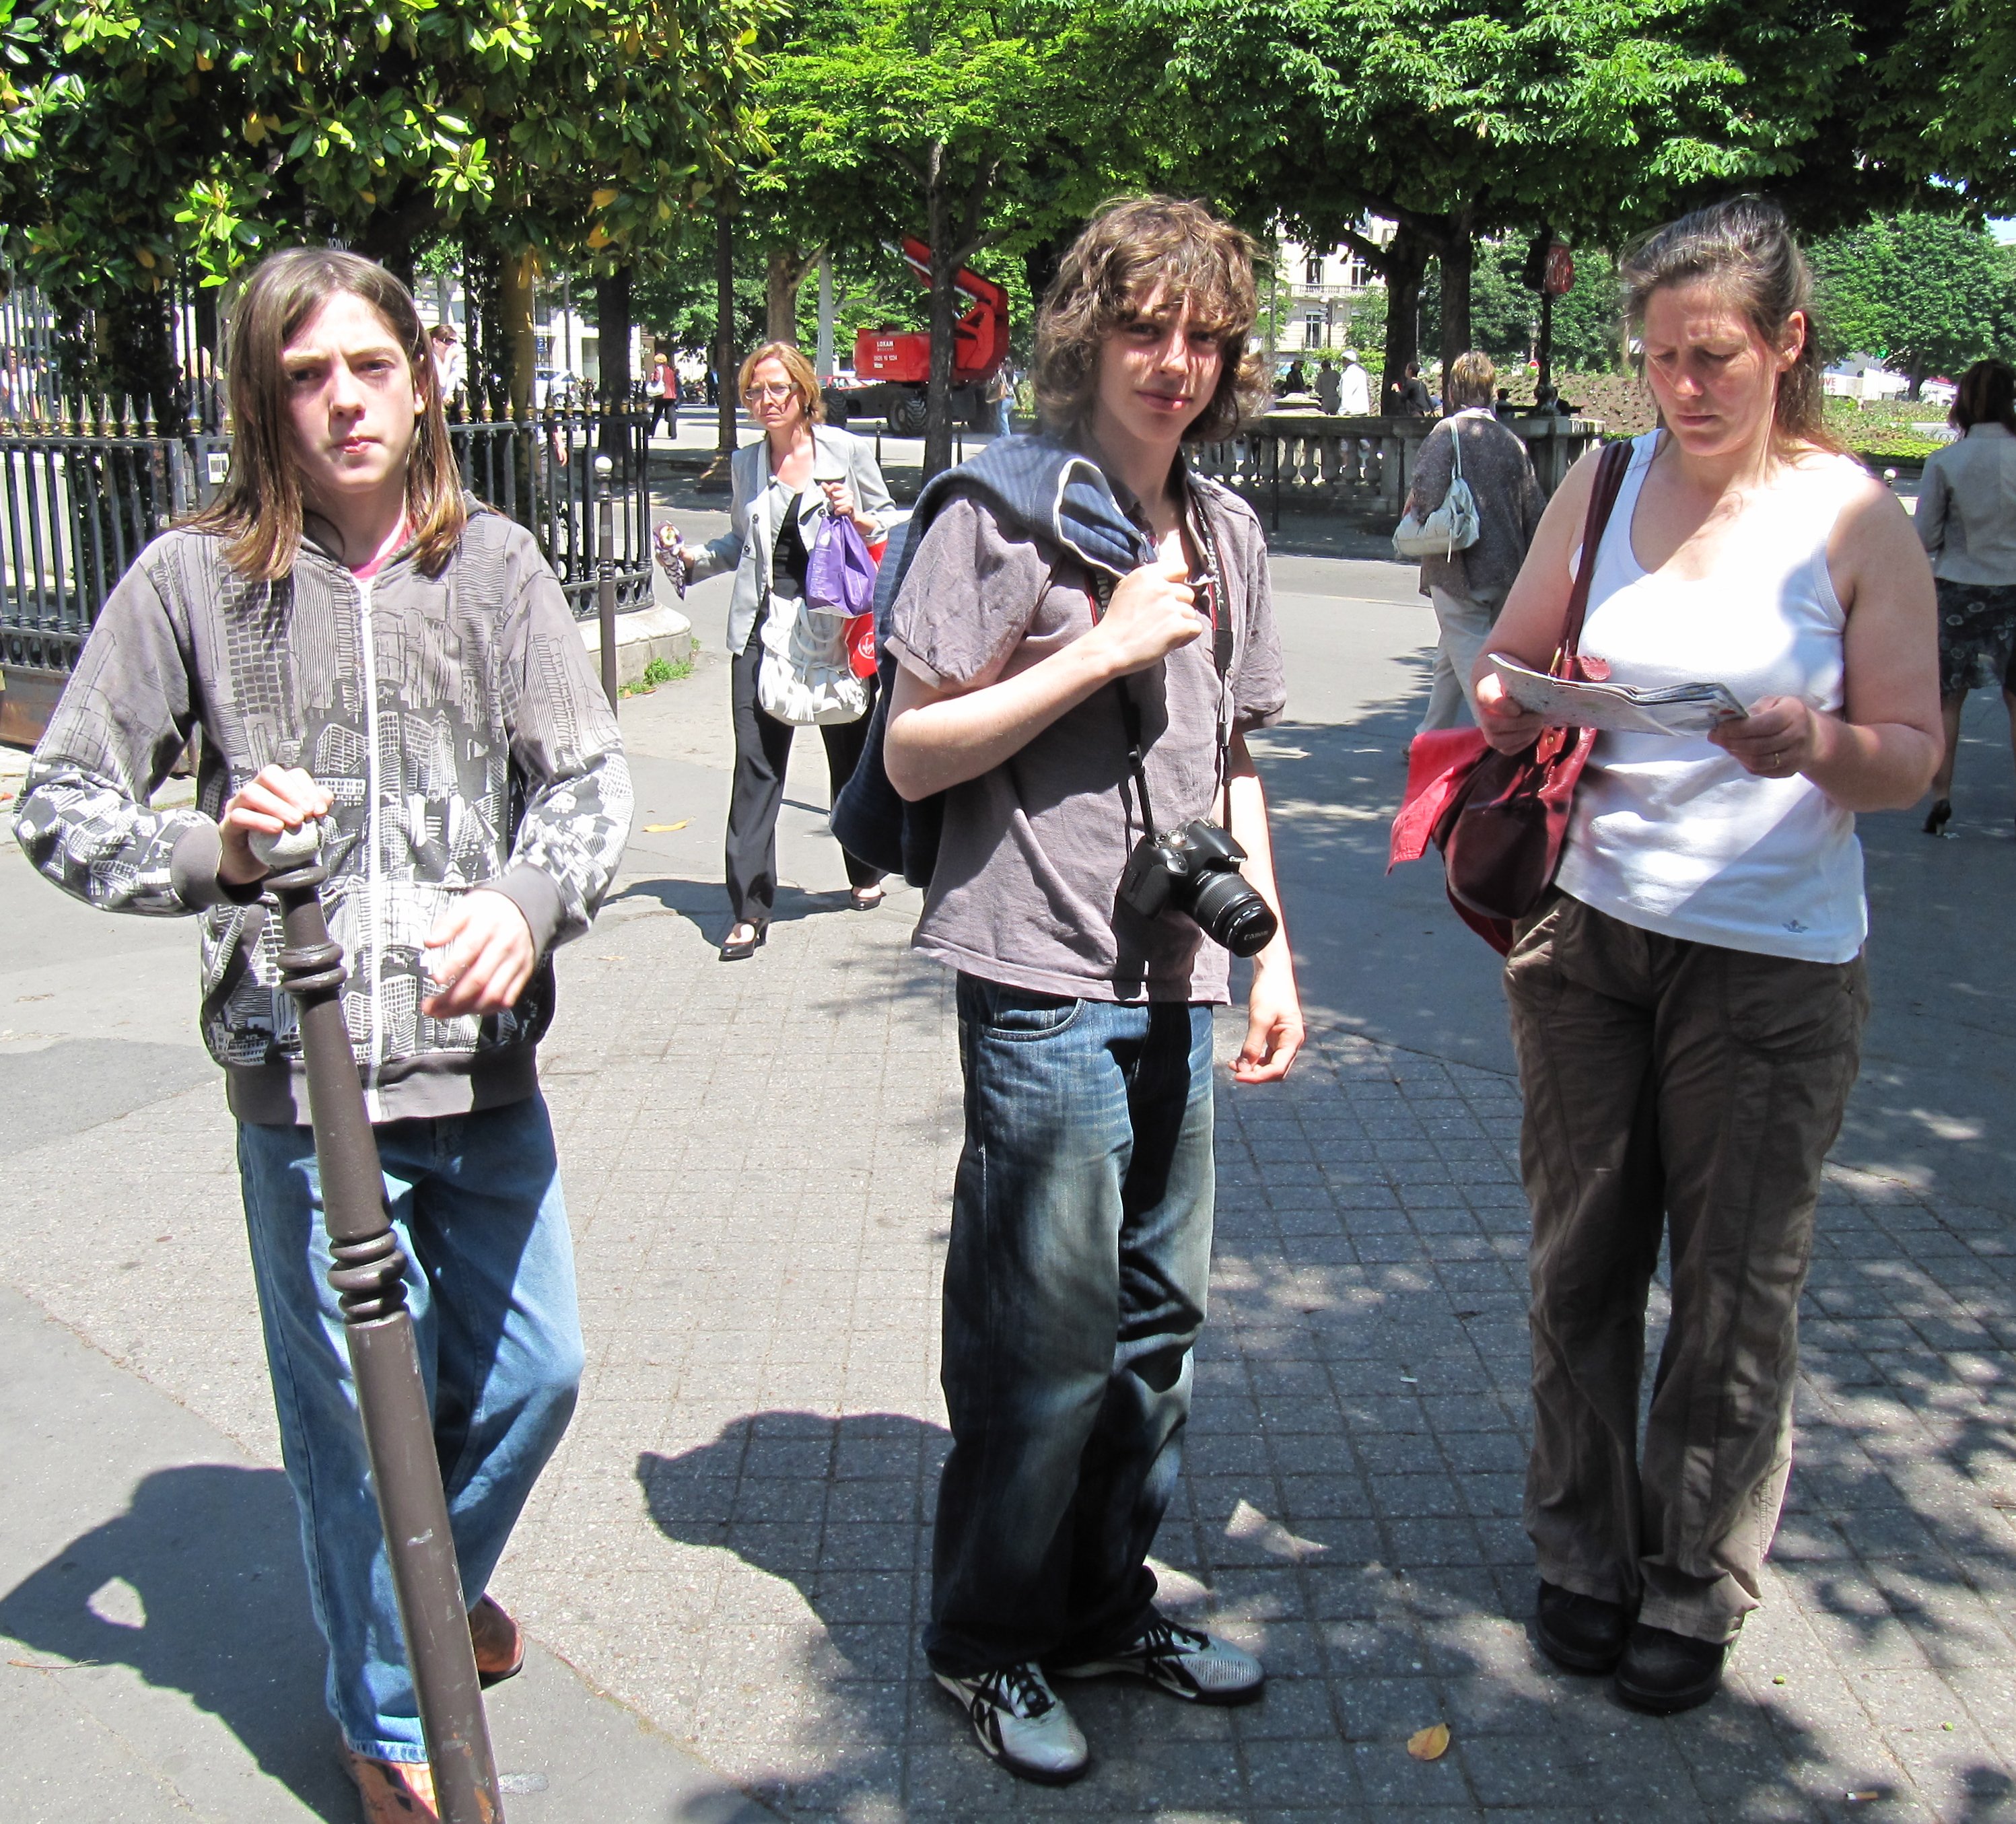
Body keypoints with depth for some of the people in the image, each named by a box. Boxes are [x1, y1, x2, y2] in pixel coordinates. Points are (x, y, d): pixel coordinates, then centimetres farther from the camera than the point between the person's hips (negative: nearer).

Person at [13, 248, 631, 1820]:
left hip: (487, 1061, 3)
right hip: (306, 1079, -3)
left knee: (536, 1371, 15)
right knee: (363, 1412, 8)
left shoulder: (492, 562, 2)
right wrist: (211, 851, -20)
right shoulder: (195, 579, -3)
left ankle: (442, 1580, 49)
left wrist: (529, 901, -23)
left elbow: (590, 775, -3)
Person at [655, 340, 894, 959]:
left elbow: (892, 524, 5)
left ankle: (865, 873, 36)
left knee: (851, 754, 13)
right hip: (762, 628, 2)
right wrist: (691, 559, 4)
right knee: (756, 765, -5)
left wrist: (859, 519, -14)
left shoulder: (847, 451, 1)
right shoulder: (746, 464, 10)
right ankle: (749, 910, -2)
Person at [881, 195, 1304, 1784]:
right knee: (1042, 1336, 1)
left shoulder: (1225, 530, 13)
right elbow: (913, 753, -10)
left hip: (1177, 991, 7)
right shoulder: (1005, 508, -7)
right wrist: (1103, 650, -15)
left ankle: (1107, 1605, 33)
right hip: (1046, 986, -6)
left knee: (1156, 1317, 15)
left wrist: (1270, 949, 13)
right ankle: (988, 1640, 22)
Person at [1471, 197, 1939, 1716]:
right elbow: (1513, 662, 13)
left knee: (1737, 1293, 5)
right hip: (1587, 930, 3)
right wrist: (1514, 707, -10)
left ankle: (1697, 1590, 24)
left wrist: (1819, 747, -25)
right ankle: (1586, 1550, 29)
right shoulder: (1605, 483, 6)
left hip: (1772, 963, -3)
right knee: (1582, 1263, 10)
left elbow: (1915, 754, -4)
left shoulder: (1855, 518, -3)